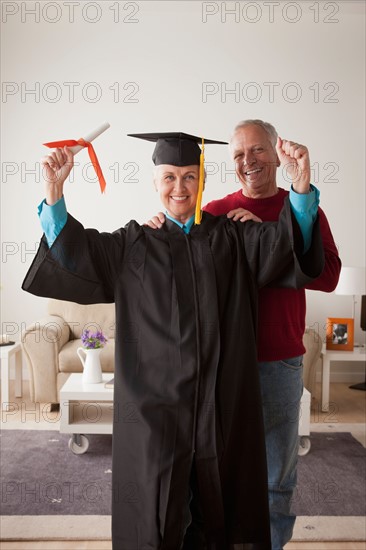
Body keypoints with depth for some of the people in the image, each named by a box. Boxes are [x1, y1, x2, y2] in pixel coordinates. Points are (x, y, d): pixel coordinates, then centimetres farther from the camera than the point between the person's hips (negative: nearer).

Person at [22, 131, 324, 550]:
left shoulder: (230, 237, 7)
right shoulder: (135, 243, 5)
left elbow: (289, 239, -6)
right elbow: (75, 251, -6)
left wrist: (301, 184, -23)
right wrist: (54, 193, -20)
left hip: (221, 404, 1)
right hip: (154, 401, -1)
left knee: (217, 509, 13)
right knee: (155, 514, 7)